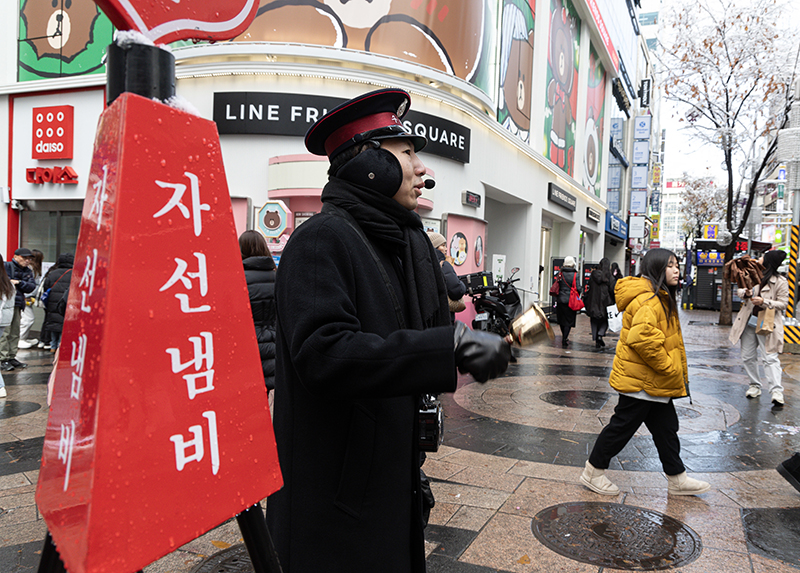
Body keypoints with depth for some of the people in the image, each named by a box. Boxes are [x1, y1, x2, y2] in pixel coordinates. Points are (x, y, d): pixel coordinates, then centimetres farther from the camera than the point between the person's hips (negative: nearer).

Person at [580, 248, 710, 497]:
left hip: (655, 382, 10)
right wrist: (667, 367, -23)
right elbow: (643, 337, -33)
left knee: (666, 429, 17)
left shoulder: (661, 298, 15)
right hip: (641, 380, -10)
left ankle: (677, 479, 29)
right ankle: (593, 473, 15)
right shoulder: (648, 300, -21)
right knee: (622, 427, 1)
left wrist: (672, 369, 19)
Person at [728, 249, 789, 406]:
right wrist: (745, 293, -8)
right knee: (748, 357, 10)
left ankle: (776, 391, -13)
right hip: (749, 322, 6)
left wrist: (764, 302, -23)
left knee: (770, 358, -12)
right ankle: (755, 386, 22)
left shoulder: (780, 281, -6)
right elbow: (739, 290, 15)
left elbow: (783, 304, -8)